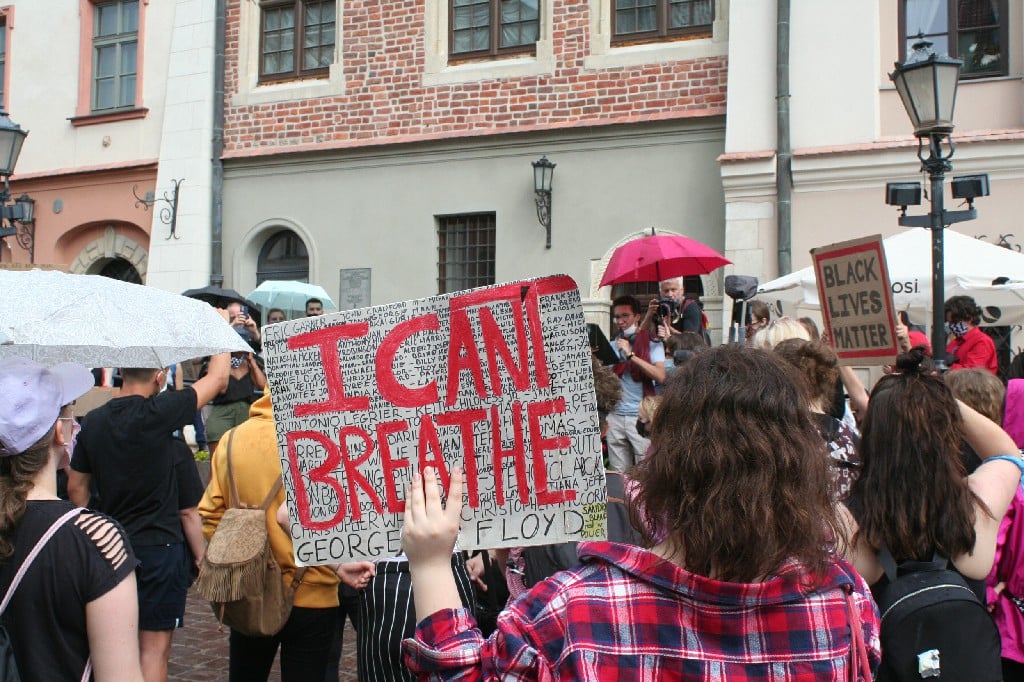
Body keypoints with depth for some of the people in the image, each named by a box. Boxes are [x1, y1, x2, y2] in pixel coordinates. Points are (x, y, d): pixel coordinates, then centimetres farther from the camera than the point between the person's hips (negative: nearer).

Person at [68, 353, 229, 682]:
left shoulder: (93, 421, 1)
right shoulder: (156, 412, -17)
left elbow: (76, 487, 10)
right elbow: (217, 377, -7)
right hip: (159, 547, -6)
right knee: (154, 645, 2)